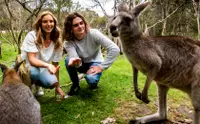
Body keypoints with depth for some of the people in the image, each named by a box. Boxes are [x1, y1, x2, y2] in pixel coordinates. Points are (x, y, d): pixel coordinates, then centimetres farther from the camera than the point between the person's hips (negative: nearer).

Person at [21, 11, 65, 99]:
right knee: (34, 71, -38)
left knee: (51, 82, -26)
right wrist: (47, 65, -48)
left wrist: (57, 87, -4)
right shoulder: (32, 35, -20)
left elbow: (55, 64, -4)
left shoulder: (57, 42, -8)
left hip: (41, 68, 4)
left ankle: (36, 84, 10)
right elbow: (31, 60, -28)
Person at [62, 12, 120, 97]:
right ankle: (75, 85, -4)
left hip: (95, 63, -2)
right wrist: (75, 62, -57)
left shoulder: (93, 33, -26)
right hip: (82, 64, 3)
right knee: (68, 60, -29)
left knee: (91, 80, -34)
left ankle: (93, 83, 6)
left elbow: (115, 49, -30)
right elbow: (76, 60, -32)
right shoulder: (68, 42, -18)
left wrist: (102, 67, -27)